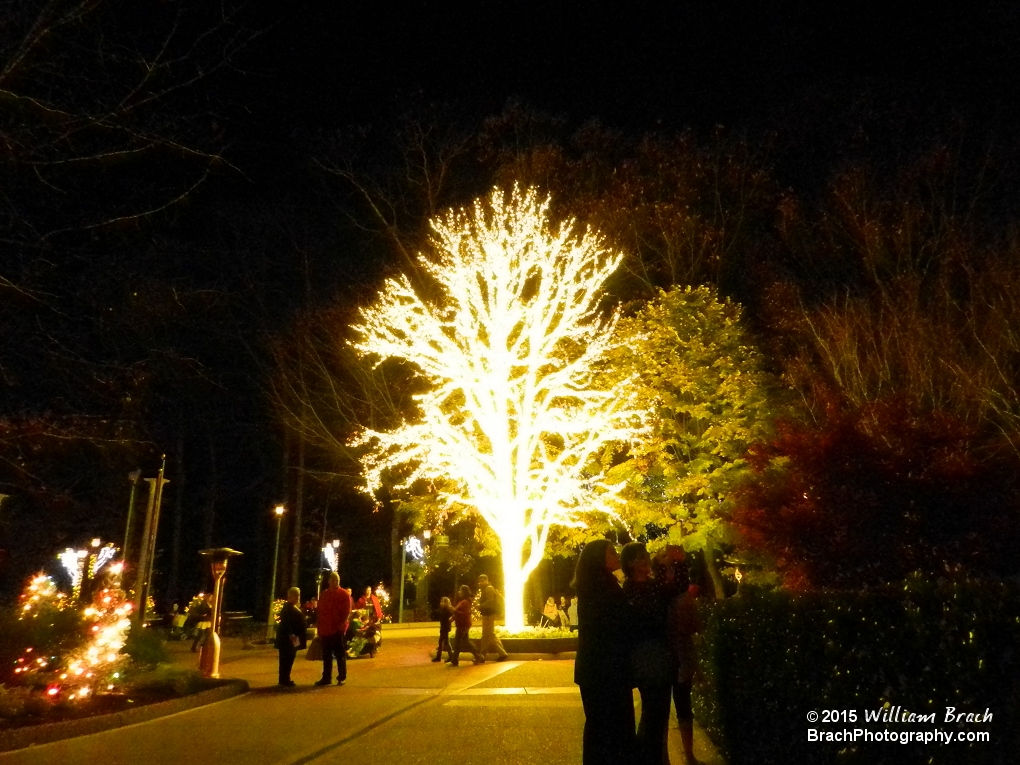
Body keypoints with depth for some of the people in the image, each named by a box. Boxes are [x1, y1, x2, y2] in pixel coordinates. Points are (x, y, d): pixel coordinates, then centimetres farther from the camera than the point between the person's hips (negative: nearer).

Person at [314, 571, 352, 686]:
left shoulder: (344, 594, -2)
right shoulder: (324, 594, 11)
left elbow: (347, 612, -6)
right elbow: (320, 611, 12)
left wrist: (341, 624, -17)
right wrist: (320, 628, 6)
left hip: (338, 629, -4)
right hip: (325, 630, 4)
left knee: (340, 654, 1)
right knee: (326, 655, 10)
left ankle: (342, 677, 9)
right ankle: (326, 677, 17)